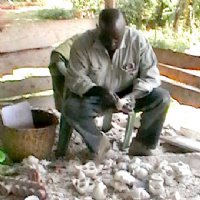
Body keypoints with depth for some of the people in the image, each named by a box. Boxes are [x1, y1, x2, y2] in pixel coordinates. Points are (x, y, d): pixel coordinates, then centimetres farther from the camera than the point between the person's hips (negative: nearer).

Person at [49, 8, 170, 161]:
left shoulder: (137, 40, -18)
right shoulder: (82, 43, -20)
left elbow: (150, 75, -13)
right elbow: (75, 79, -17)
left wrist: (133, 96, -31)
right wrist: (98, 91, -36)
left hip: (128, 94, 1)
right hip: (95, 96, -1)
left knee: (162, 98, -22)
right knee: (70, 108, -30)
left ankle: (142, 145, -2)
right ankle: (99, 143, -4)